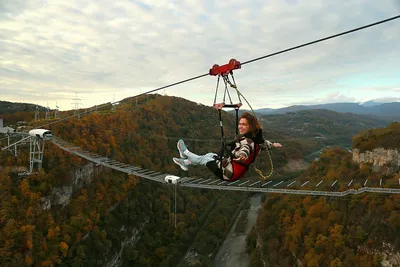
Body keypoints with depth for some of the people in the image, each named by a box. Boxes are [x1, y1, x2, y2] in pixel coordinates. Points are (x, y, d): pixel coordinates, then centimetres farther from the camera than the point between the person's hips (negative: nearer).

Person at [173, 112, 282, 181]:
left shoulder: (246, 140, -28)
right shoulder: (256, 139, -1)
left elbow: (245, 149, -51)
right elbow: (265, 144, 20)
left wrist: (242, 155, -75)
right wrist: (273, 144, 42)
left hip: (228, 173, -9)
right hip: (238, 173, 9)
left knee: (205, 159, 10)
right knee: (210, 155, 22)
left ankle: (186, 153, 37)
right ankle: (187, 162, 37)